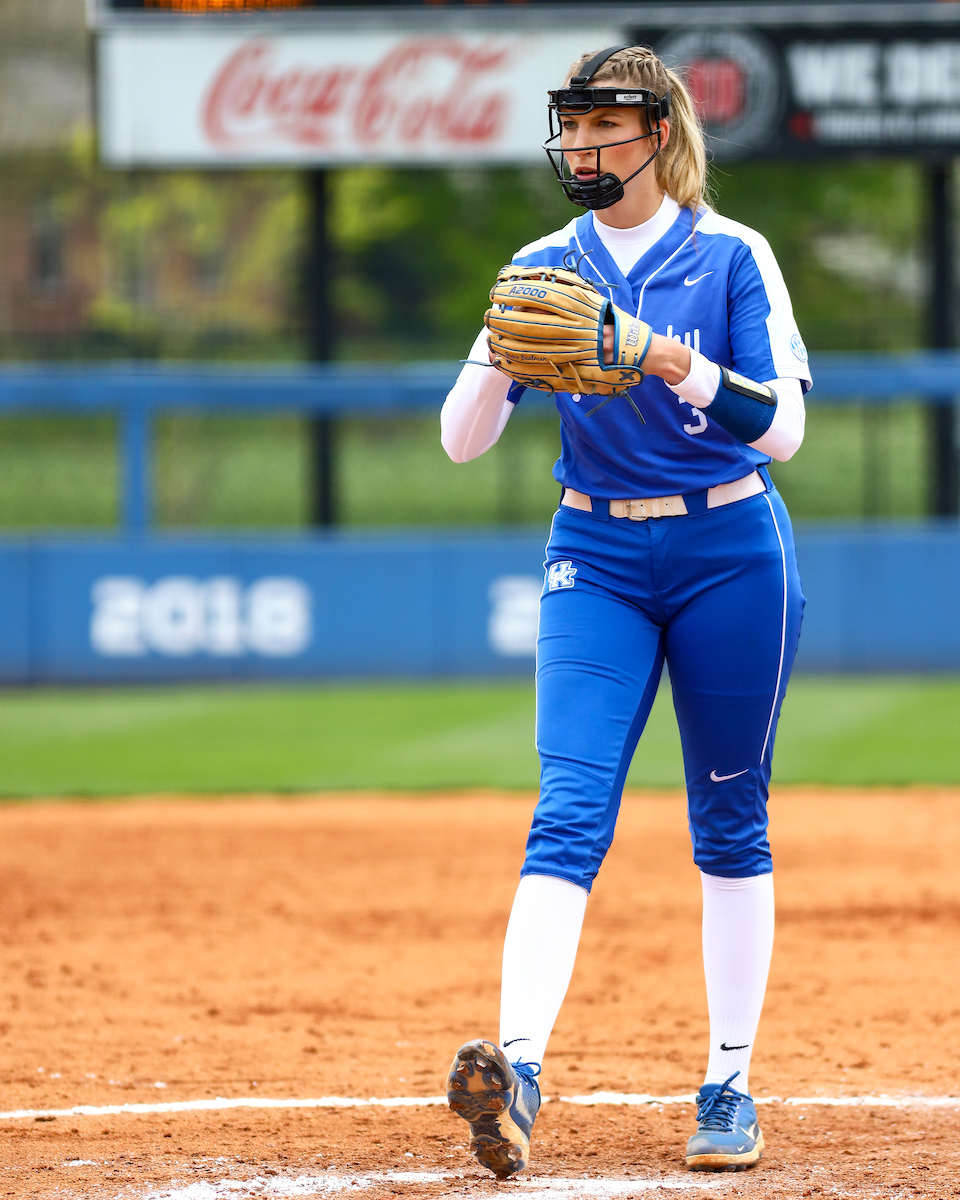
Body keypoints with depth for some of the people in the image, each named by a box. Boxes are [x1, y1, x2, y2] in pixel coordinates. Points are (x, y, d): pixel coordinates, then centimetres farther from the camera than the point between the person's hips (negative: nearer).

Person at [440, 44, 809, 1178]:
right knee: (568, 815, -13)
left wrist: (678, 362, -26)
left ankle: (729, 1084, 13)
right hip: (597, 558, 1)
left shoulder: (731, 256, -4)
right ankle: (515, 1068, -29)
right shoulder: (546, 267, 4)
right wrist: (504, 352, -20)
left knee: (730, 824, 5)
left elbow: (782, 425, -12)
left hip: (730, 553, -1)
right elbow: (462, 438, -1)